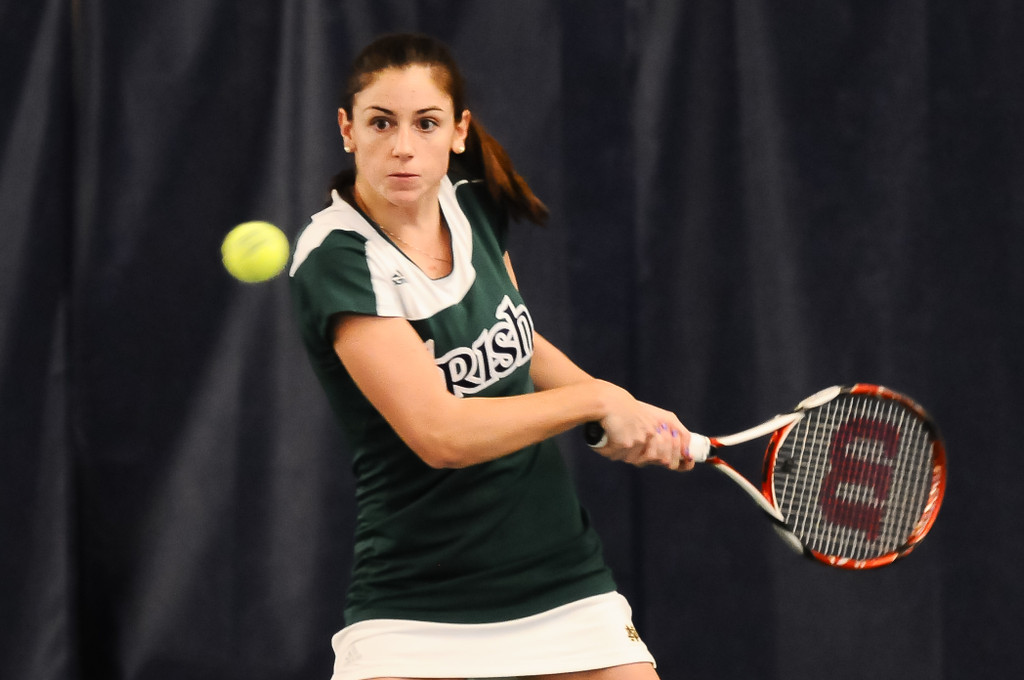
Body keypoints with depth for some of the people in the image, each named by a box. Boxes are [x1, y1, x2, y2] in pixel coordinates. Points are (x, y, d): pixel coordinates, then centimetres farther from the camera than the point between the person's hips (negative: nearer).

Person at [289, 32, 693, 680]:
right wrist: (598, 398, -14)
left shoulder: (472, 206, 3)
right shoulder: (335, 259, -17)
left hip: (564, 573, 6)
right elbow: (441, 434, -24)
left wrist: (631, 415, 6)